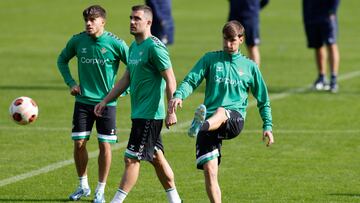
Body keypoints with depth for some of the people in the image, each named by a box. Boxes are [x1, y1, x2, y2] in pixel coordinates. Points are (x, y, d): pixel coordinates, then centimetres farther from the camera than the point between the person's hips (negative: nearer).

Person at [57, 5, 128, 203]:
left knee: (105, 145, -2)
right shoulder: (77, 41, -3)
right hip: (83, 100, 3)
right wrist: (70, 82, 3)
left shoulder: (115, 43, -11)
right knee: (79, 143, 1)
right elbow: (62, 60, 15)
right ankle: (83, 185, 20)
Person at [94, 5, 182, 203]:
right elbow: (126, 79, 22)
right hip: (139, 113, 9)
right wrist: (105, 101, 19)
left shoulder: (154, 47, -15)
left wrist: (171, 111, -20)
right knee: (156, 157, 15)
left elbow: (170, 79, -17)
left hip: (150, 114, -9)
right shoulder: (134, 47, 13)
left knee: (131, 158, -8)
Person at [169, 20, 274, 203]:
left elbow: (263, 99, 21)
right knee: (209, 170, -11)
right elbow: (191, 80, 2)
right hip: (209, 122, 2)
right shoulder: (210, 59, 13)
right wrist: (179, 95, -19)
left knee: (221, 112, -39)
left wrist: (268, 126, 12)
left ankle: (199, 126, -71)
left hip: (235, 119, -2)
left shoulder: (249, 66, 14)